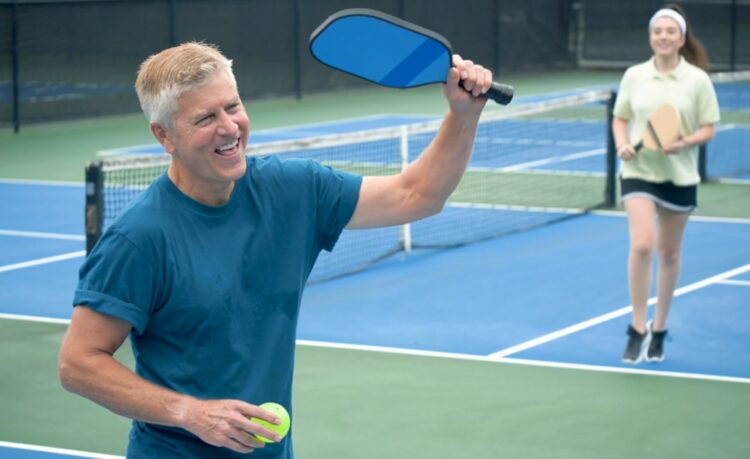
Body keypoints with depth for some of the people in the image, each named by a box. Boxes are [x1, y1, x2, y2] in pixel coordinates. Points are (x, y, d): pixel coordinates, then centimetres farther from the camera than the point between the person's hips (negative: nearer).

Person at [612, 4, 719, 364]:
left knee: (669, 253, 11)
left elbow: (708, 128, -1)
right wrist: (622, 144, -9)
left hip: (679, 175, 1)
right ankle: (637, 329, -7)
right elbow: (620, 118, 10)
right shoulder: (634, 76, 1)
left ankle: (658, 329, 28)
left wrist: (686, 142, -21)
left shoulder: (697, 79, -3)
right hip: (639, 171, 0)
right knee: (642, 245, -18)